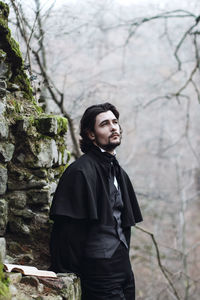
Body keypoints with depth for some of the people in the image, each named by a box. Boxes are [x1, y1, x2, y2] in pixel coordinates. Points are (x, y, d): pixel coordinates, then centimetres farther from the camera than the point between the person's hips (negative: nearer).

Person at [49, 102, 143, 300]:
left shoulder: (119, 172, 16)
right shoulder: (81, 171, -12)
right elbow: (68, 227, -15)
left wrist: (123, 259, 17)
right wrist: (70, 273, -14)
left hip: (122, 263, 8)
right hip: (100, 267, -8)